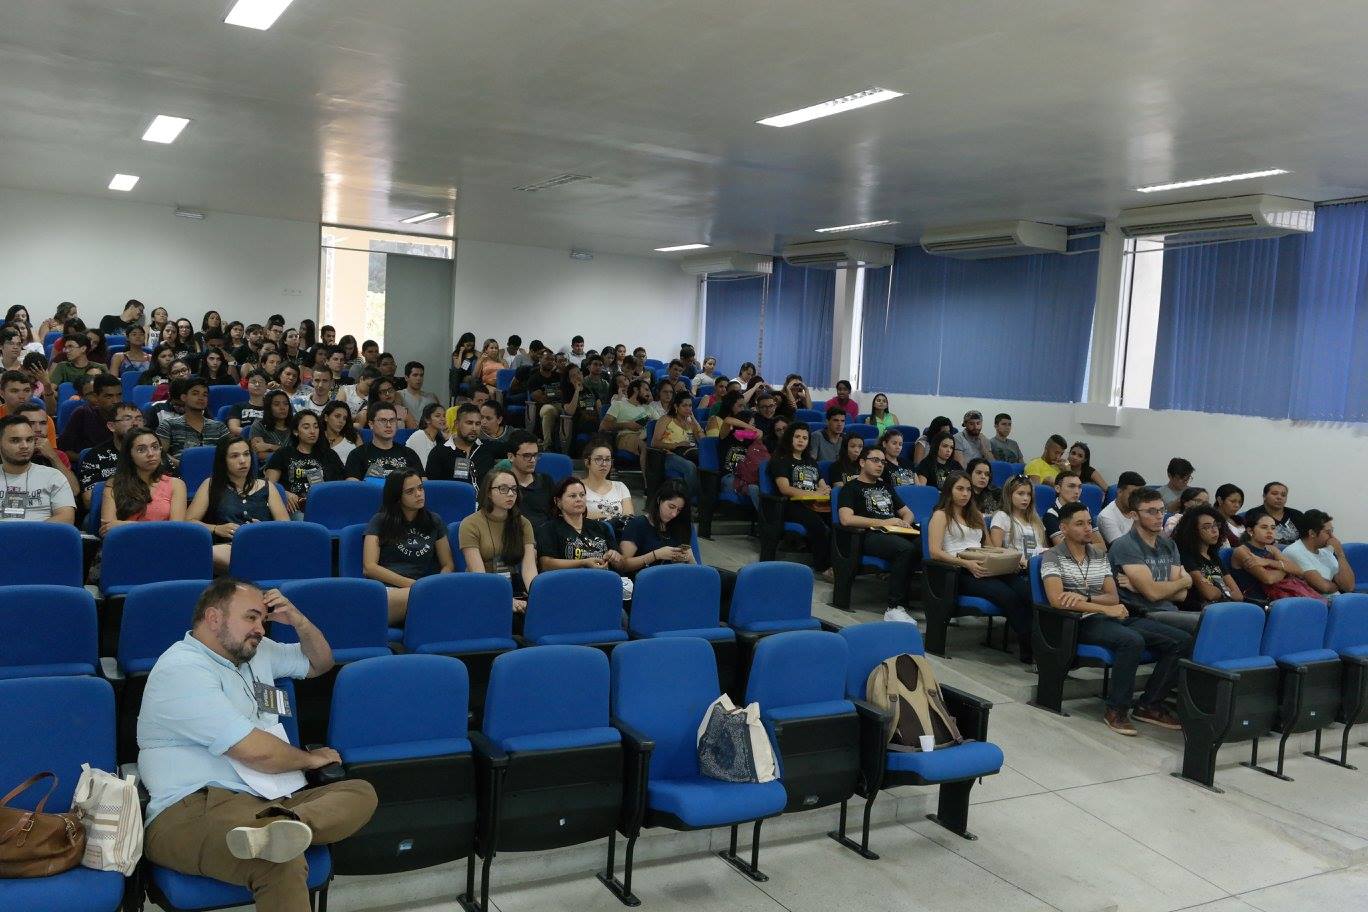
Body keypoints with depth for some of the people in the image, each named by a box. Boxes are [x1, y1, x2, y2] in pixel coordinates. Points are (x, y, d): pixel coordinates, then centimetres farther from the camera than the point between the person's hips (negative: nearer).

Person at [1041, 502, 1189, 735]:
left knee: (1182, 641, -10)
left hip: (1114, 617, 7)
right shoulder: (1053, 557, 0)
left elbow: (1114, 598, 11)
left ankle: (1149, 705, -4)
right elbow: (1057, 600, -14)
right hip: (1083, 621, -7)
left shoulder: (1100, 556, 20)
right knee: (1133, 641, -36)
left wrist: (1085, 597, -12)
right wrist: (1105, 608, -17)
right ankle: (1116, 709, -21)